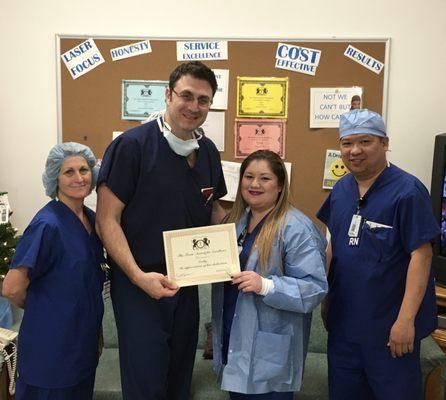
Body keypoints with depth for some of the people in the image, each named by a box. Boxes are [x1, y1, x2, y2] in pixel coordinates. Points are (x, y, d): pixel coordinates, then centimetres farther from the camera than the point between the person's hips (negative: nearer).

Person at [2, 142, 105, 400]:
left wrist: (97, 329, 13)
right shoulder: (47, 224, -22)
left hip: (84, 339, 7)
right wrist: (41, 310, -4)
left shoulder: (91, 218, 2)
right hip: (52, 346, -7)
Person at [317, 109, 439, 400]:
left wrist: (406, 319, -22)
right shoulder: (341, 189, 5)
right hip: (343, 319, 6)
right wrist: (324, 294, 11)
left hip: (389, 324, -6)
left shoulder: (407, 191, -15)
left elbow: (421, 254, -18)